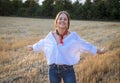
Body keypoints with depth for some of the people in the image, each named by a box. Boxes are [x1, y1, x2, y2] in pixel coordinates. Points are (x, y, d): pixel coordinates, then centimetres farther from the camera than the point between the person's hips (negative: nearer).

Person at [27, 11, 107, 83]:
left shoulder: (73, 36, -4)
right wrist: (32, 47, 37)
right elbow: (41, 43, 21)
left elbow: (85, 45, 8)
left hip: (68, 70, -2)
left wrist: (99, 51, 17)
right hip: (53, 70, 2)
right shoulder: (50, 35, 1)